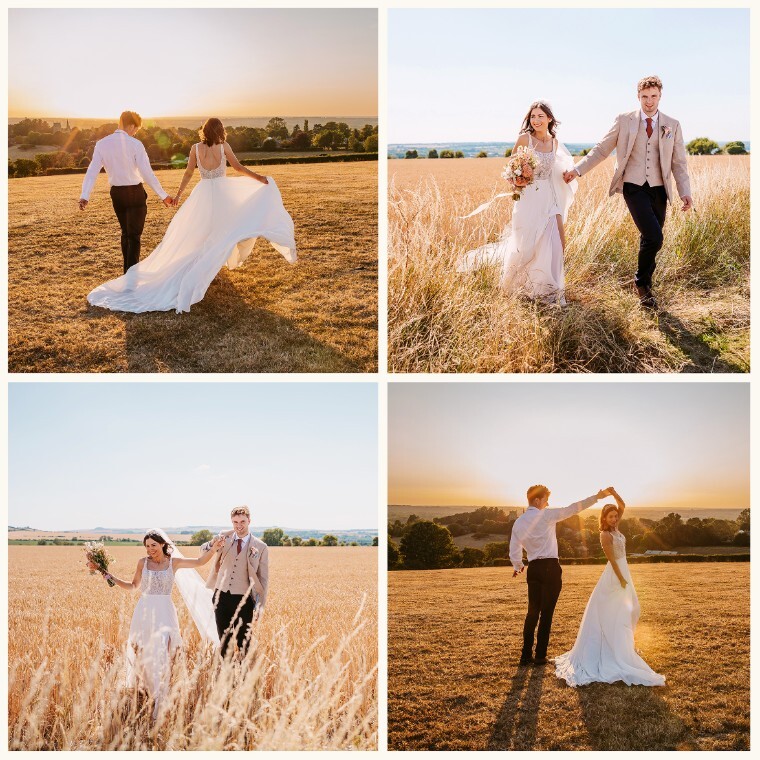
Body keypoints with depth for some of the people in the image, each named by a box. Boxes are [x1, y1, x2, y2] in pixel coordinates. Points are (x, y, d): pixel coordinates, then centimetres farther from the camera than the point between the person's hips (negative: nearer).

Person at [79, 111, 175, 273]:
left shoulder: (102, 144, -2)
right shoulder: (135, 144, -13)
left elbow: (92, 171, -9)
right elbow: (147, 173, -17)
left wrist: (84, 196, -13)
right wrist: (163, 195, -11)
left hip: (116, 193, 5)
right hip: (135, 193, -4)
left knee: (125, 232, 22)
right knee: (134, 235, 2)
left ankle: (128, 271, 33)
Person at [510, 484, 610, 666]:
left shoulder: (518, 522, 7)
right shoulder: (546, 515, -7)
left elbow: (514, 550, 8)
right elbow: (572, 509, -10)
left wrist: (518, 566, 27)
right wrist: (597, 497, -5)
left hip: (533, 568, 5)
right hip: (550, 568, -5)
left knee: (532, 612, 12)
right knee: (546, 613, 3)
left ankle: (526, 656, 13)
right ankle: (540, 656, 7)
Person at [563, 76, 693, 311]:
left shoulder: (672, 125, 8)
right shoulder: (624, 121, 2)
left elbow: (679, 162, 7)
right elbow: (601, 150, 5)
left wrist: (685, 192, -3)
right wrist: (577, 169, -5)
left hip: (659, 189, 3)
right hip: (634, 187, -3)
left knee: (649, 240, 8)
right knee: (654, 237, -17)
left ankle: (644, 286, 25)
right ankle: (642, 282, 6)